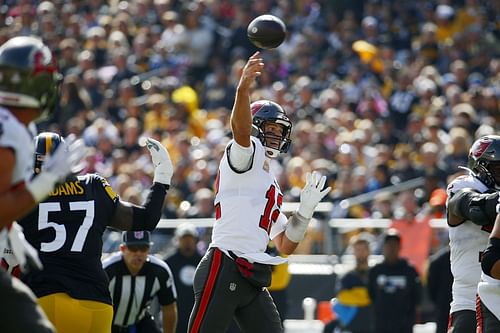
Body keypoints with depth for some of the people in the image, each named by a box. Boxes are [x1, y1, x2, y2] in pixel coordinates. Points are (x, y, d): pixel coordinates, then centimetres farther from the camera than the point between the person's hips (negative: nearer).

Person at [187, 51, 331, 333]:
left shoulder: (272, 187, 27)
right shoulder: (245, 155, 4)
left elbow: (286, 246, 27)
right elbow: (241, 129, -22)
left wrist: (306, 209, 16)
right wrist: (244, 90, -40)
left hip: (253, 280, 9)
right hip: (224, 270, -9)